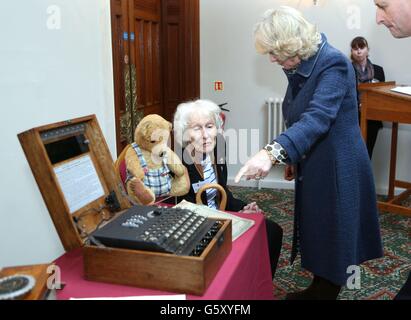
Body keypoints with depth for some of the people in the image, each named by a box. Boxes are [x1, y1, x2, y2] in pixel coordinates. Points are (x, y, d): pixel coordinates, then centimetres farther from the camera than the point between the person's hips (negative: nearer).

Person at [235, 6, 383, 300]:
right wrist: (292, 157, 17)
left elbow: (317, 118, -36)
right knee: (316, 233, 19)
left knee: (333, 237, 7)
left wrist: (272, 152, -48)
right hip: (313, 167, 8)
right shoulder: (298, 68, 4)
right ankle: (318, 290, 37)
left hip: (338, 169, -8)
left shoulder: (333, 63, -22)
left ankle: (326, 293, 24)